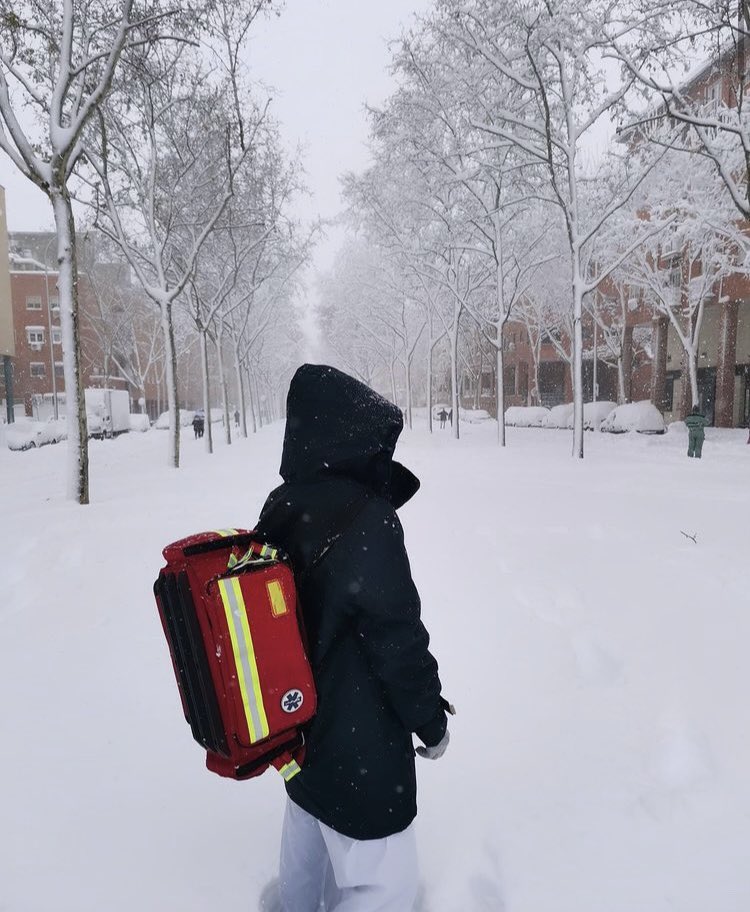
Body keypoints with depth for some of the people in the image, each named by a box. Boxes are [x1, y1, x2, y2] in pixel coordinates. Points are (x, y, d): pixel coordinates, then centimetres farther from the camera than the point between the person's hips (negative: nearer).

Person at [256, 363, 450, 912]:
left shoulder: (282, 509, -3)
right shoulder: (367, 521, -27)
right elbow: (398, 640, -20)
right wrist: (432, 722, -7)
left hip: (299, 728, 8)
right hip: (359, 748, -8)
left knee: (307, 853, 29)